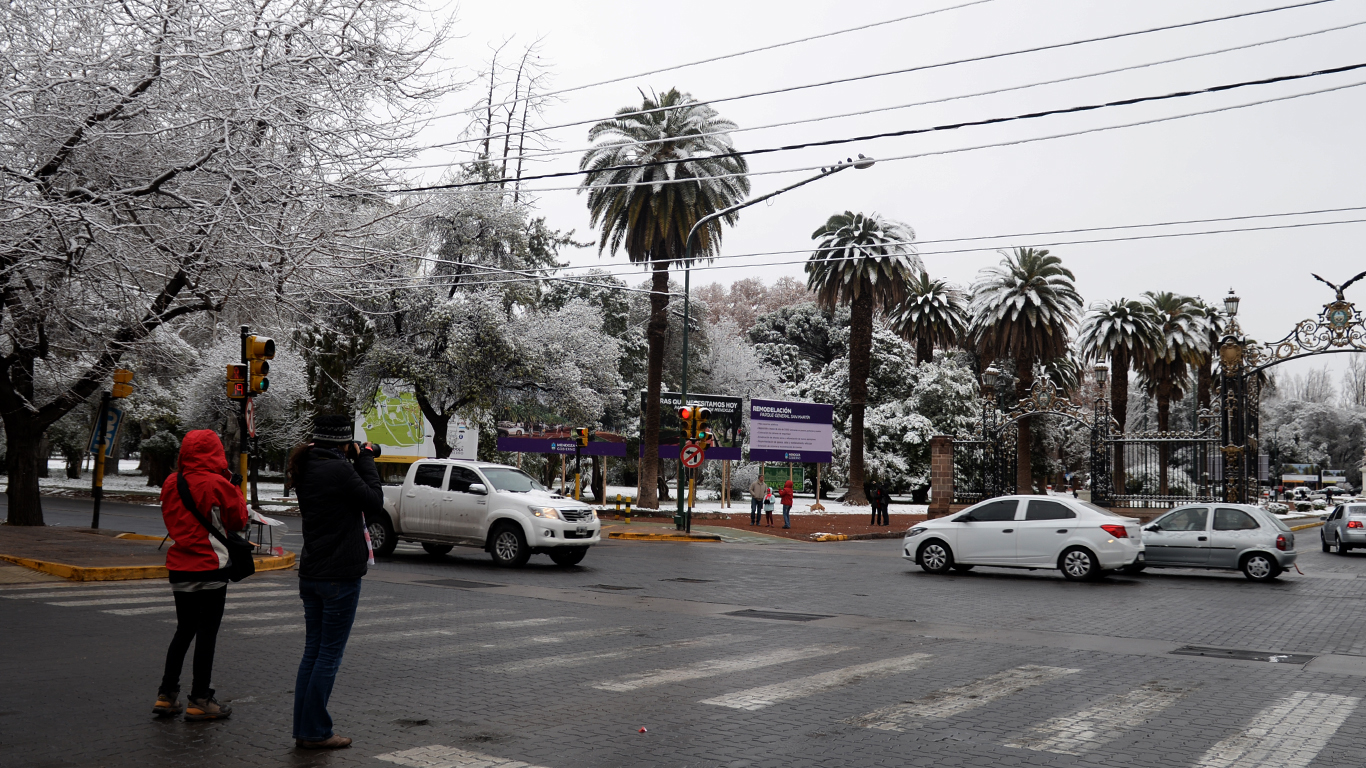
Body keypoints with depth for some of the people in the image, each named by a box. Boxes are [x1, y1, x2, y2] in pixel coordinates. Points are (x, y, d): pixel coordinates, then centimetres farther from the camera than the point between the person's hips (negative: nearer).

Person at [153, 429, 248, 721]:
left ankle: (166, 695, 19)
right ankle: (199, 700, 8)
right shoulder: (218, 485, -15)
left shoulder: (171, 484, 2)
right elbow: (239, 520, -4)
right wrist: (233, 487, 6)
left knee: (184, 630, 17)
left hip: (179, 568, 6)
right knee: (207, 633, 2)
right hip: (210, 568, -6)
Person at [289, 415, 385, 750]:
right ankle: (315, 732, 7)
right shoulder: (339, 470, -18)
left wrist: (358, 462, 9)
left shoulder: (306, 470, 8)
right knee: (329, 655, 0)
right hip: (339, 575, -8)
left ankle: (303, 729, 20)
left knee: (312, 652, 14)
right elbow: (375, 503, -10)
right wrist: (364, 460, -3)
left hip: (311, 573, 8)